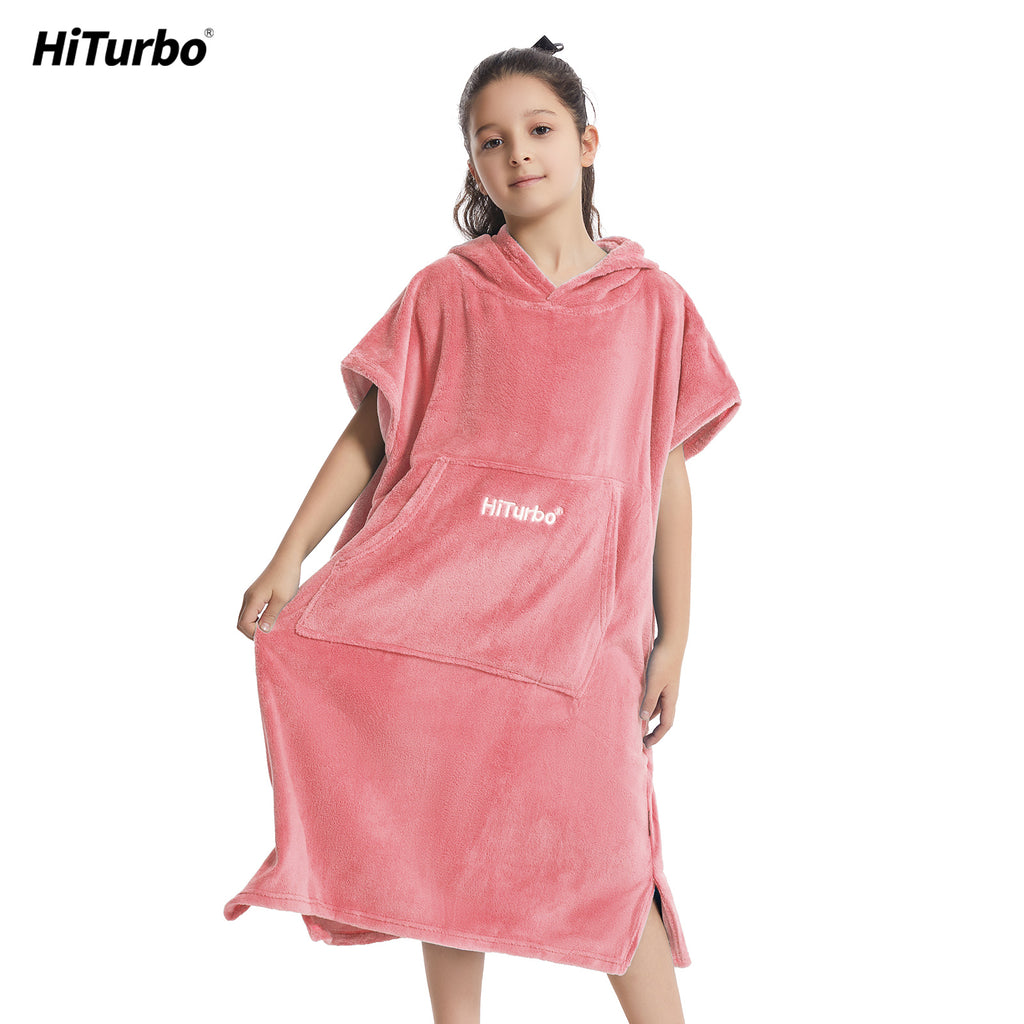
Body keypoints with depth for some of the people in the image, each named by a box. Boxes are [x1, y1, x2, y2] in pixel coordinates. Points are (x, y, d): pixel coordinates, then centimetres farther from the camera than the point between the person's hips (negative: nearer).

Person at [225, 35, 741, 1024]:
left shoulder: (651, 302, 6)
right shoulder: (444, 291, 5)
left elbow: (668, 476, 7)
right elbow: (369, 433, 5)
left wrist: (671, 642, 7)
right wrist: (287, 557, -5)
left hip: (575, 609, -1)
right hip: (442, 591, 1)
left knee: (602, 853, -1)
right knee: (446, 835, 8)